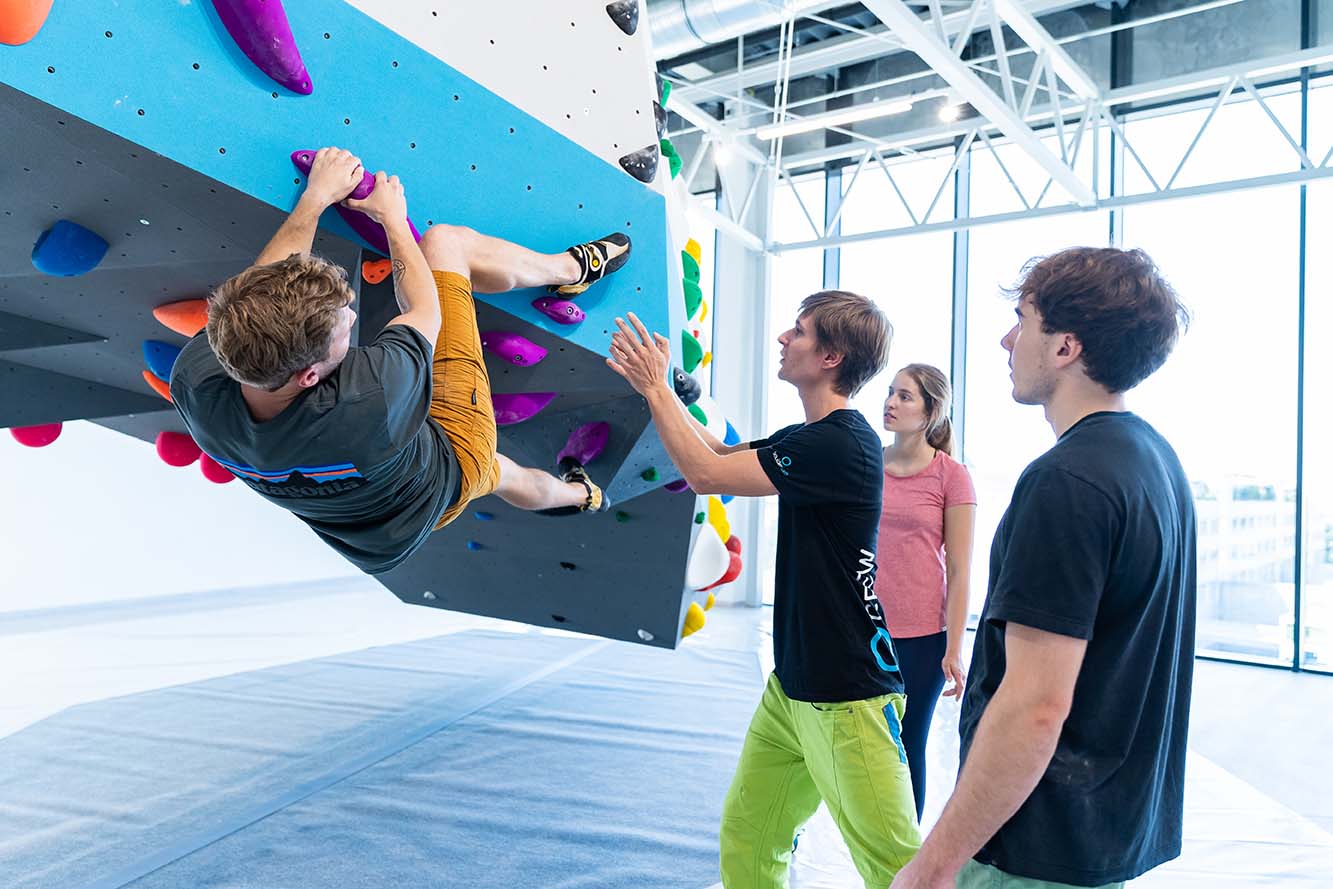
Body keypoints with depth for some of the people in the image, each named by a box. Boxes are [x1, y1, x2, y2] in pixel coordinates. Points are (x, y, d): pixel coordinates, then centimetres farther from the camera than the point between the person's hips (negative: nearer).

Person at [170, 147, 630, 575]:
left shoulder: (194, 381, -31)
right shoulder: (368, 397, -47)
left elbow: (259, 286, -9)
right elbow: (426, 311, -23)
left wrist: (316, 196, -1)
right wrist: (392, 216, -6)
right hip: (445, 483, -4)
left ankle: (575, 493, 72)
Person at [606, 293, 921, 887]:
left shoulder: (840, 444, -20)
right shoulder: (806, 438, 12)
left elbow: (706, 473, -17)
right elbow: (721, 452, 20)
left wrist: (655, 389, -6)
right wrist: (655, 383, 15)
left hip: (849, 695, -9)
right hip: (792, 683, 9)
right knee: (745, 836, 14)